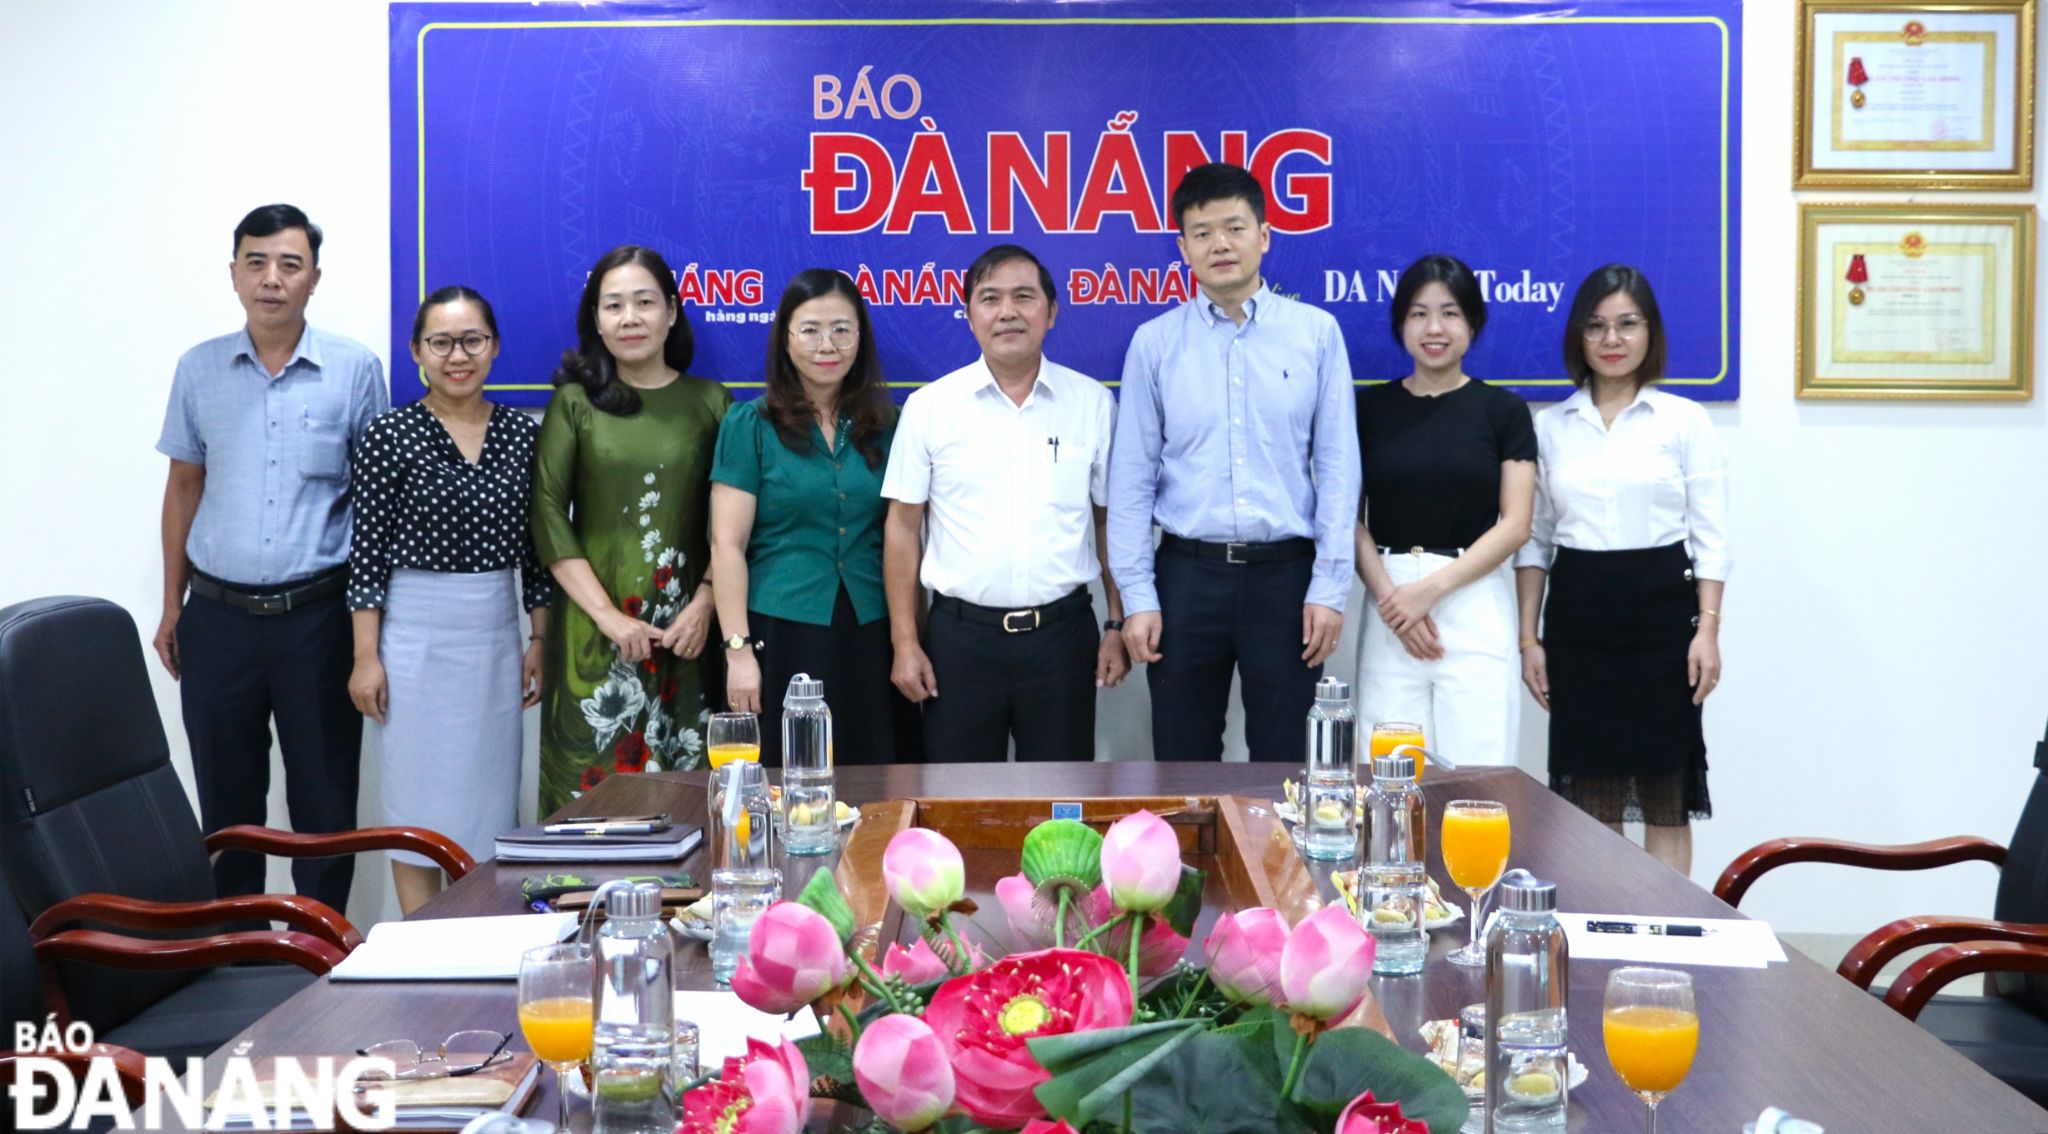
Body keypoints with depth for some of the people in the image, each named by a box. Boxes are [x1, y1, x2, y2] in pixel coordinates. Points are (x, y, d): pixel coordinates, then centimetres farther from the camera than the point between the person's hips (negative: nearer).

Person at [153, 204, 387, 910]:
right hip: (219, 613, 2)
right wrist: (172, 605, 10)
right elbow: (183, 487, 13)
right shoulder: (199, 370, 6)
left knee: (324, 798, 5)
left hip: (317, 613, -2)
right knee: (226, 799, 11)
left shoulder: (355, 370, -1)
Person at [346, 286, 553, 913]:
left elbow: (536, 548, 9)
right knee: (418, 797, 3)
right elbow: (368, 551, -6)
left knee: (489, 790, 9)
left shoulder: (522, 434, 4)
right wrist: (366, 656, -8)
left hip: (497, 631, 3)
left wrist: (540, 640, 7)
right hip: (416, 632, -3)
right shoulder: (390, 435, -6)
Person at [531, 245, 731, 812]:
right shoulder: (575, 402, 5)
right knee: (593, 787, -2)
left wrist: (705, 601, -8)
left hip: (685, 631, 1)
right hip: (594, 631, -1)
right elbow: (547, 515, -2)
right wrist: (608, 614, -9)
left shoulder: (710, 402, 7)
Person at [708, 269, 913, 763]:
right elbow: (727, 544, -4)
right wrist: (738, 649, -10)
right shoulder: (750, 425, 0)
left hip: (870, 632, 3)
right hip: (782, 631, -3)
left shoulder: (884, 426, 9)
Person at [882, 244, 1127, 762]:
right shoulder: (929, 406, 1)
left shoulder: (1093, 403, 3)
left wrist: (1118, 625, 3)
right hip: (960, 634, 0)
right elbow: (903, 528, 2)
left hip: (1062, 631, 1)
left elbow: (1111, 522, 7)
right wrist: (905, 643, -2)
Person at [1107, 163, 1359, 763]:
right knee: (1183, 761, 9)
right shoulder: (1154, 343, 2)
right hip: (1188, 573, 1)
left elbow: (1337, 466, 0)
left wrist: (1330, 586, -5)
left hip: (1286, 574, 0)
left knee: (1286, 759, 8)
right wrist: (1137, 595, -2)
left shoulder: (1316, 332, 1)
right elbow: (1132, 477, 3)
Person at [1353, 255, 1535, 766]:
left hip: (1477, 609, -1)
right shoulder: (1370, 407, 8)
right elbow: (1351, 519, 5)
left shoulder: (1502, 409, 4)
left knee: (1476, 768, -3)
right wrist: (1389, 594, -10)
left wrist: (1431, 588, -11)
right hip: (1389, 608, 1)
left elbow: (1514, 524, -1)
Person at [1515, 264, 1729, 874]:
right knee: (1590, 795, 6)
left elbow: (1710, 537, 0)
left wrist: (1707, 629, -9)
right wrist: (1529, 637, 4)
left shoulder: (1683, 420, 3)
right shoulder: (1550, 426, 9)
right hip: (1578, 616, 2)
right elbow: (1534, 539, 10)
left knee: (1665, 795, 3)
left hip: (1660, 608, -2)